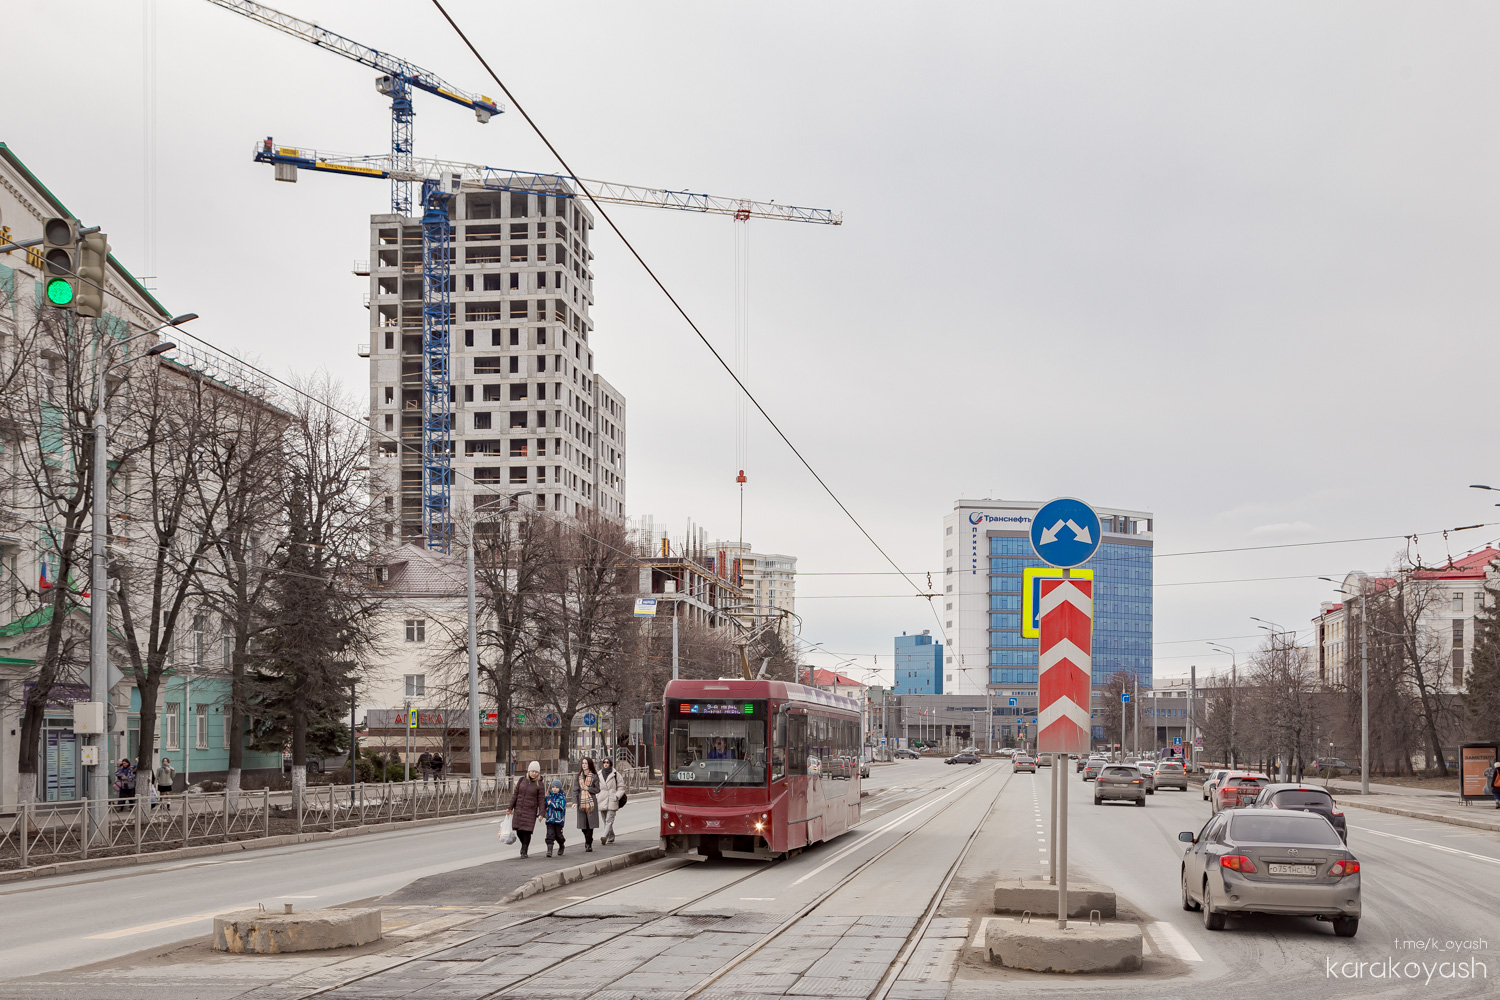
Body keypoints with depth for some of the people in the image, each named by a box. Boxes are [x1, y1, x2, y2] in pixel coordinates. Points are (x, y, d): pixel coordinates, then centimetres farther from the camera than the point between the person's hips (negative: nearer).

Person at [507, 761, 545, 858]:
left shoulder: (539, 784, -3)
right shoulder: (522, 781, 4)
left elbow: (541, 800, -4)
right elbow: (515, 794, 7)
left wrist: (541, 814, -9)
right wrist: (510, 808, 5)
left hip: (531, 811, -3)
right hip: (519, 809, 3)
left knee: (527, 831, -6)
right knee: (518, 830, 4)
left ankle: (524, 851, 5)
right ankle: (524, 844, 32)